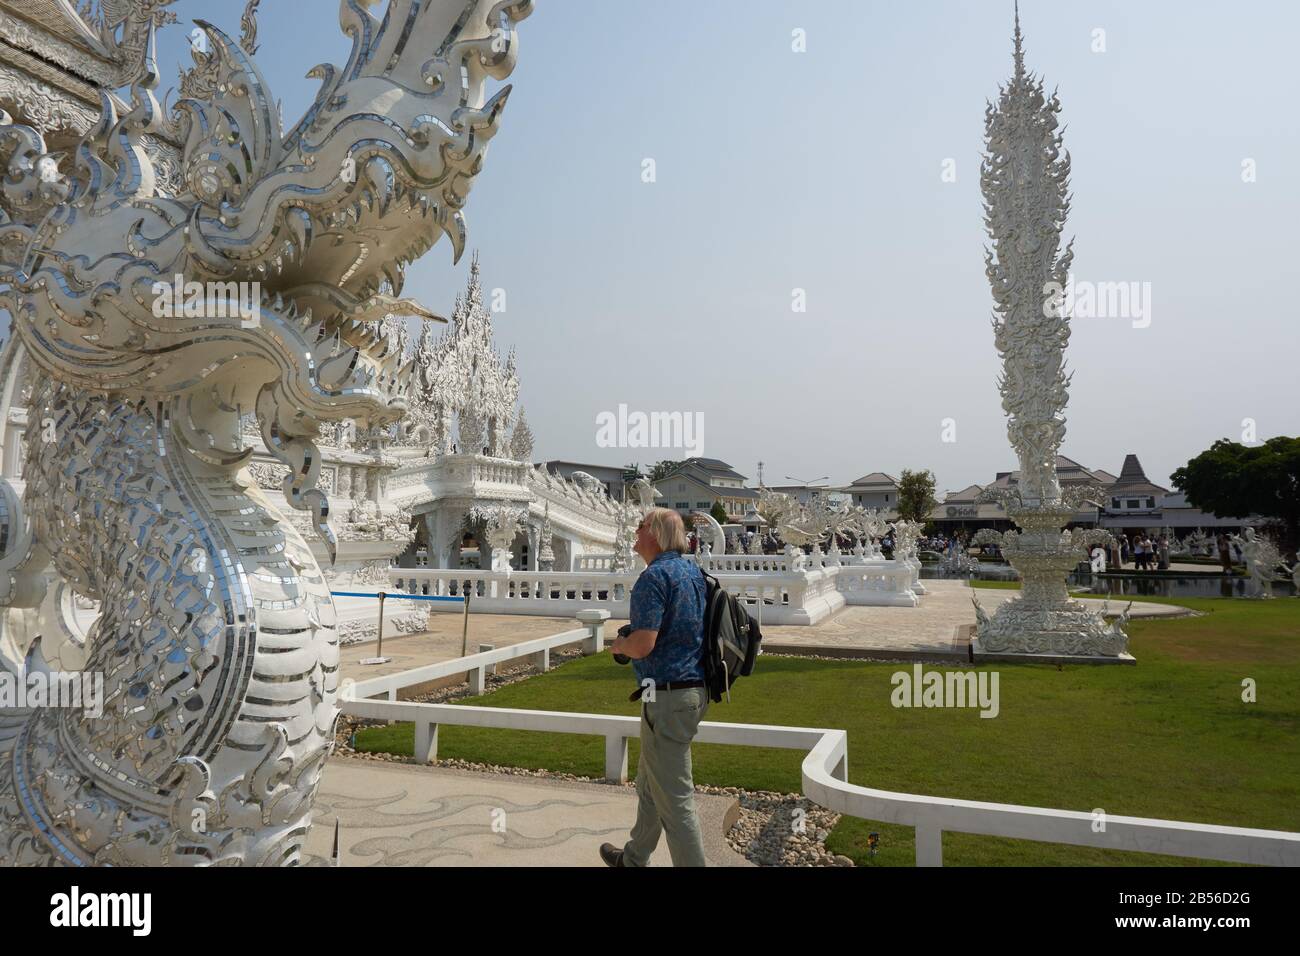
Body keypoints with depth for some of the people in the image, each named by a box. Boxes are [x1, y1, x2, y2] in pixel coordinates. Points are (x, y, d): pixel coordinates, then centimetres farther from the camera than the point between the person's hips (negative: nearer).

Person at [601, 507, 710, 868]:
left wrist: (620, 645, -4)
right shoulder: (693, 571, 11)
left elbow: (642, 644, -26)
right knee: (649, 783, 24)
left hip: (668, 695, -10)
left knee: (674, 797, -2)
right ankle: (634, 858, 39)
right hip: (695, 688, 10)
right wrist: (631, 638, 18)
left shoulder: (654, 576, -18)